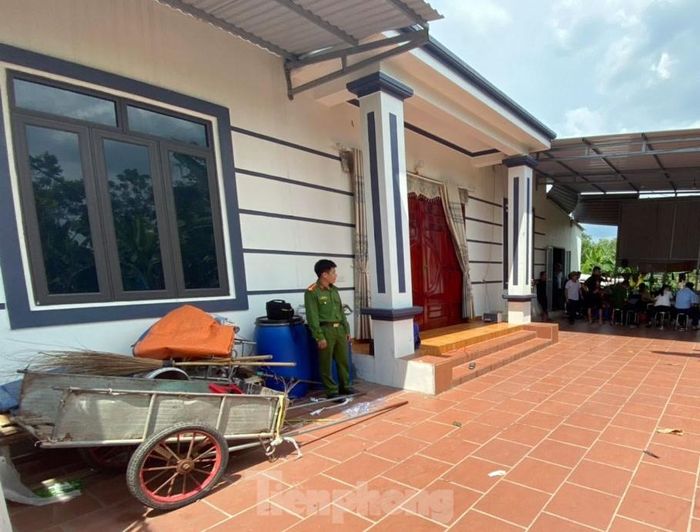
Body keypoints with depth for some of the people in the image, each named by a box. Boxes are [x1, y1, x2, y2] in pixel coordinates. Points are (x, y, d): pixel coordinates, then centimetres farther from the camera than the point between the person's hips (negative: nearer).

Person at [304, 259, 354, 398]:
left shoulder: (334, 289, 11)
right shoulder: (312, 292, -12)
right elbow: (312, 317, -14)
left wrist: (347, 330, 15)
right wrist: (319, 337, -16)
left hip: (339, 328, 7)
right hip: (325, 329, -7)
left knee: (343, 360, 14)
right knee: (326, 363, 3)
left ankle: (345, 386, 28)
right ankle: (331, 391, 15)